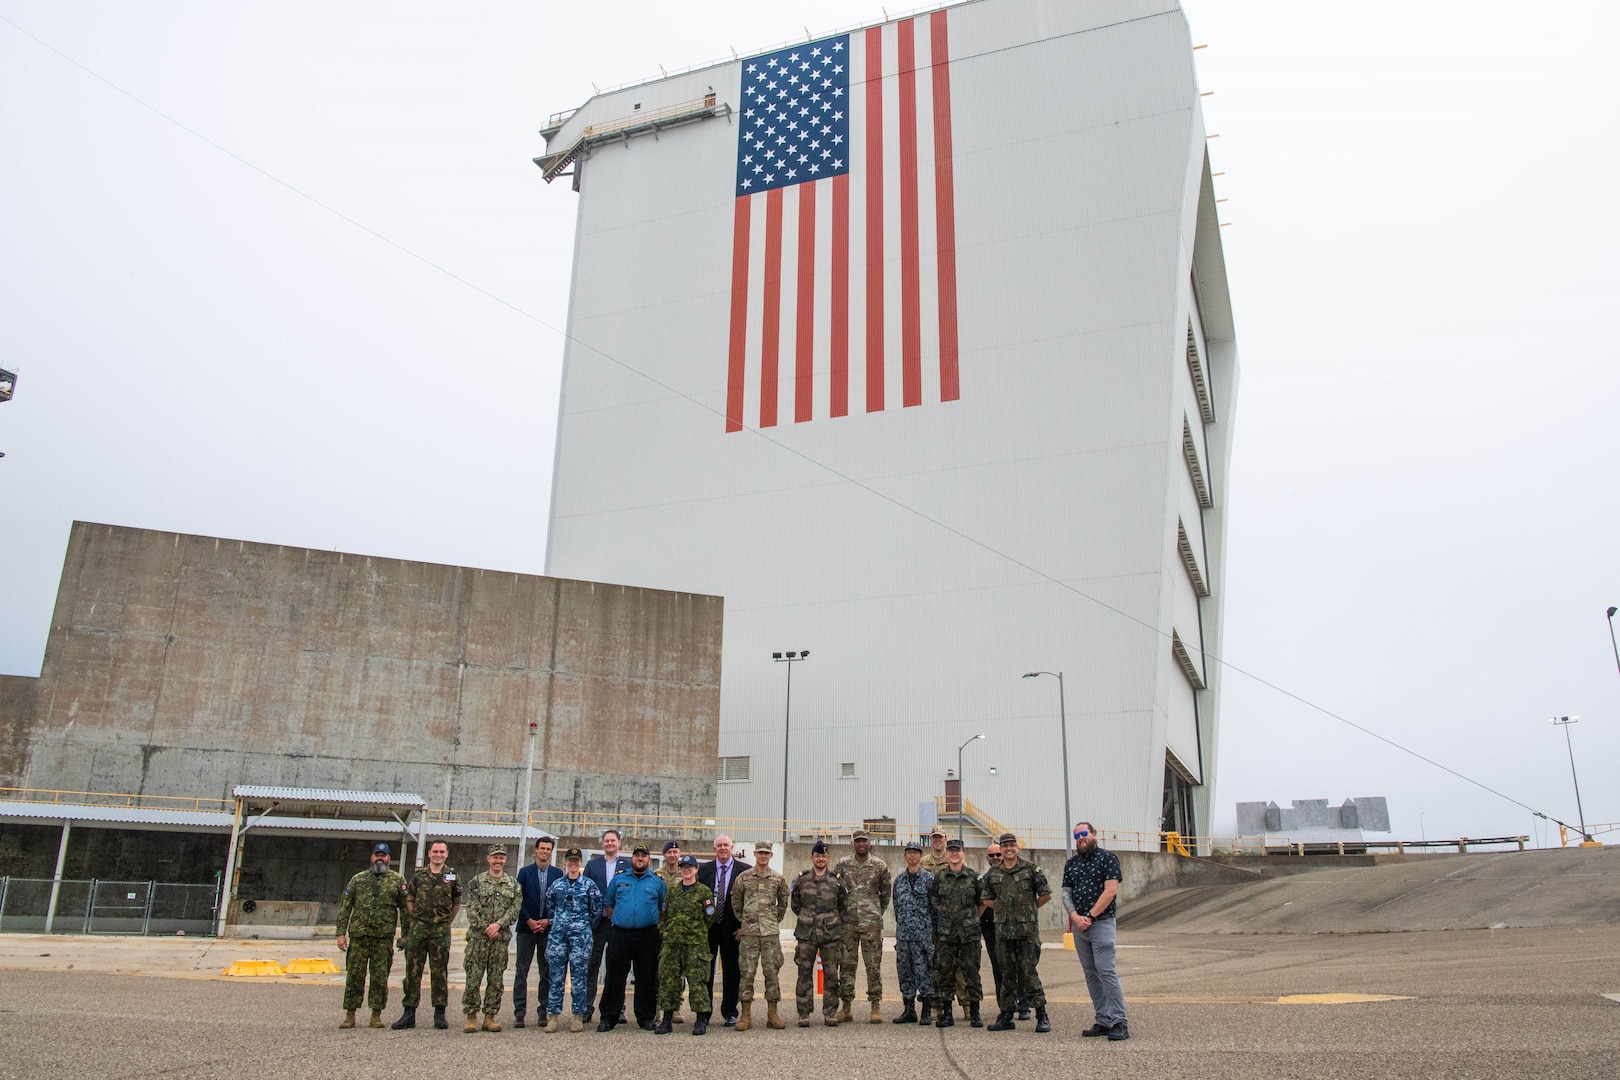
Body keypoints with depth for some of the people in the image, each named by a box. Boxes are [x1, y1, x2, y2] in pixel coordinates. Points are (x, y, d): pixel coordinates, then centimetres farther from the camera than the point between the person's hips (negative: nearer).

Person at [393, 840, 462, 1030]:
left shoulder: (452, 876, 5)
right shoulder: (418, 876, 7)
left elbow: (457, 904, 12)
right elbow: (409, 901, 14)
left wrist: (446, 922, 8)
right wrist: (416, 919, 6)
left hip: (441, 931, -1)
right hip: (418, 929, 1)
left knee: (439, 972, 2)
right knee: (413, 971, 3)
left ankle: (440, 1014, 10)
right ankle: (409, 1013, 10)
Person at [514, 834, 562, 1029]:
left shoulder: (557, 873, 6)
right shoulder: (525, 872, 5)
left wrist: (548, 921, -7)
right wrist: (529, 921, -9)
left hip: (548, 928, 1)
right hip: (526, 927, 0)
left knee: (546, 972, 4)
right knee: (522, 971, 0)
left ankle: (544, 1012, 9)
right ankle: (519, 1013, 4)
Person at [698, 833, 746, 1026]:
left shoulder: (744, 871, -1)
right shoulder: (703, 870, 5)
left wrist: (743, 926, -7)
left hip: (732, 929, -1)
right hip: (707, 928, 1)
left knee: (732, 972, 6)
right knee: (705, 971, 6)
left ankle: (730, 1013, 17)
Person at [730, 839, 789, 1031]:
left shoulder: (778, 879, 5)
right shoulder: (743, 878, 3)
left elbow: (783, 903, 16)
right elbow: (736, 903, 12)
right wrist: (743, 922, 11)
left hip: (771, 933, 1)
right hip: (748, 933, -1)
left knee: (772, 972, 3)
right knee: (746, 972, 0)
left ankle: (772, 1015, 11)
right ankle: (746, 1015, 7)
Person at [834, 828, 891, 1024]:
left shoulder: (880, 866, 2)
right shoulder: (843, 864, 3)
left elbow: (885, 892, 11)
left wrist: (878, 913, 11)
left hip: (871, 922, -1)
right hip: (848, 922, 1)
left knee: (874, 965, 1)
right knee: (846, 964, 4)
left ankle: (876, 1005, 8)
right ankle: (846, 1005, 11)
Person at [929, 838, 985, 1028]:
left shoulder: (973, 876, 2)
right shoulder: (939, 877, 5)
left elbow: (982, 902, 11)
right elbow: (933, 902, 13)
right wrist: (947, 915, 9)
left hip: (969, 931, -1)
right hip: (946, 931, 1)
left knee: (971, 971, -1)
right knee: (945, 972, 2)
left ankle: (974, 1014, 7)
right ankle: (946, 1014, 10)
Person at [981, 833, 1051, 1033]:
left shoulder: (1031, 869, -1)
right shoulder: (993, 873, 9)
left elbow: (1046, 894, 3)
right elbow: (988, 899, 18)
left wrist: (1029, 909, 8)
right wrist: (1005, 910, 10)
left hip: (1027, 929, -4)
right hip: (1003, 930, 4)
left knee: (1029, 971, -8)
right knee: (1007, 973, 9)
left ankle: (1042, 1016, 0)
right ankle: (1006, 1016, 15)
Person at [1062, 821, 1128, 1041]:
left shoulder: (1108, 858, -2)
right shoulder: (1071, 863, 15)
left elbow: (1110, 891, -11)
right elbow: (1066, 894, 9)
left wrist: (1090, 917, -13)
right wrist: (1076, 917, -8)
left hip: (1101, 922, -6)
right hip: (1078, 925, 6)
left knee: (1105, 971, -12)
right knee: (1091, 974, 7)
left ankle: (1119, 1023, -8)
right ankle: (1103, 1021, 12)